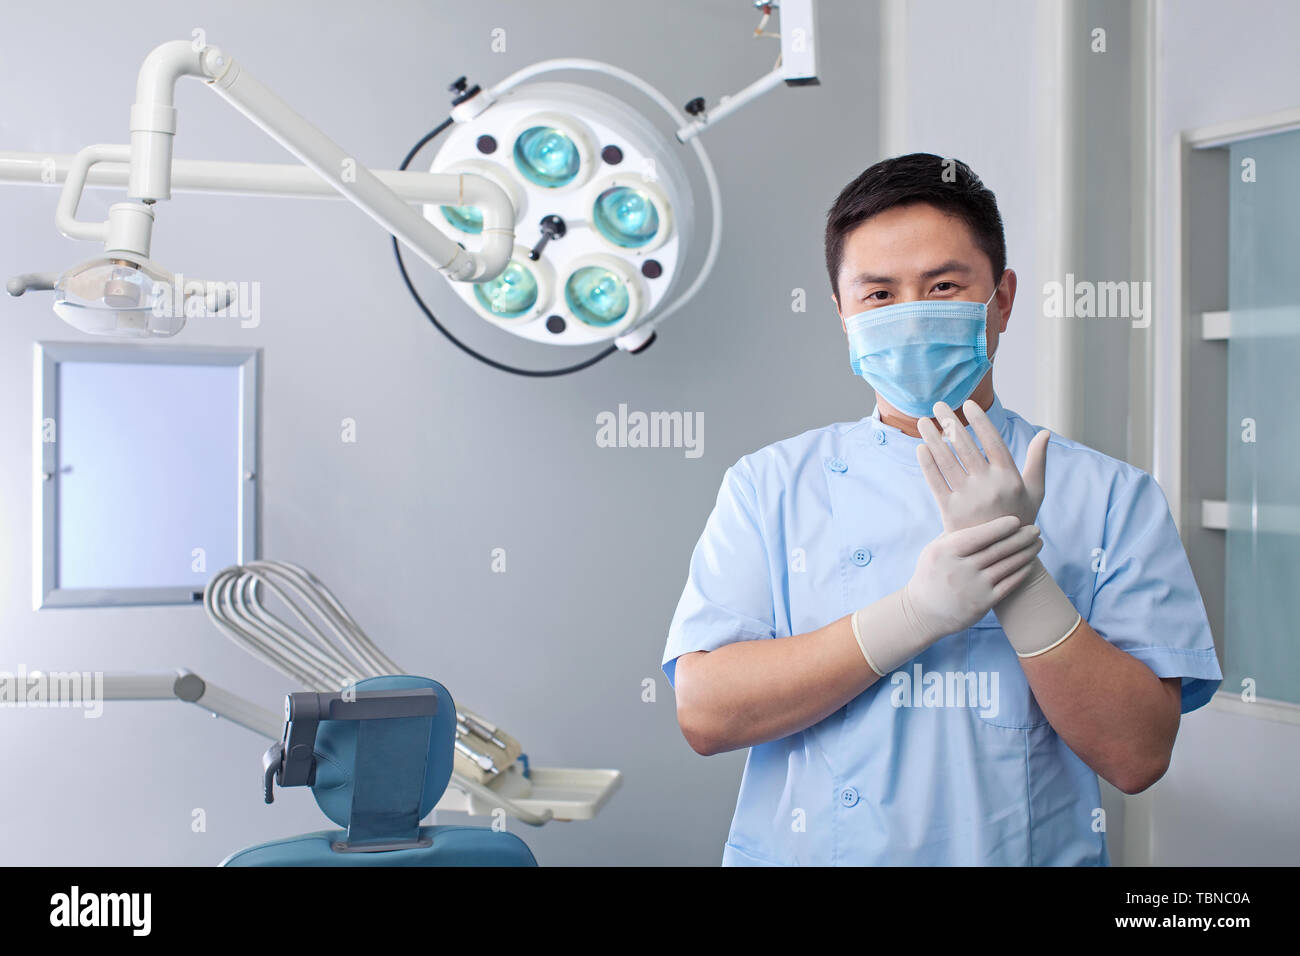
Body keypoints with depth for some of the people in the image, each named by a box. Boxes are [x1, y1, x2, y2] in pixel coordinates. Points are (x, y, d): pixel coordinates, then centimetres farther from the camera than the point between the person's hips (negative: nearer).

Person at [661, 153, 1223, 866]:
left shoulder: (1112, 498, 3)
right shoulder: (768, 485, 4)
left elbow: (1138, 755, -4)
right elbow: (704, 713, -7)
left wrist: (1021, 576, -15)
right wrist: (915, 614, -15)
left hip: (1030, 850, 0)